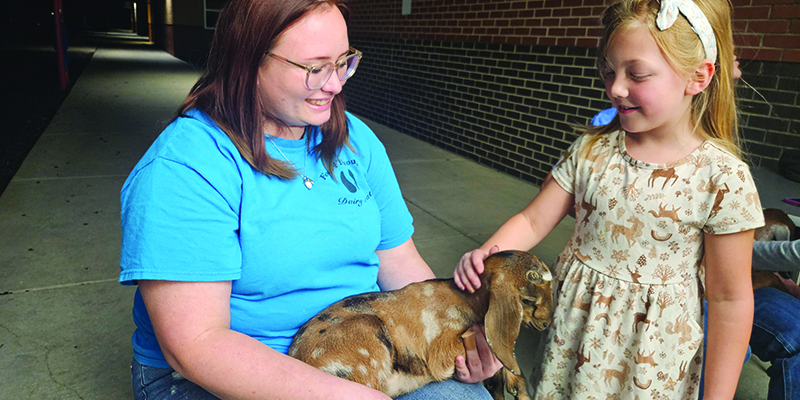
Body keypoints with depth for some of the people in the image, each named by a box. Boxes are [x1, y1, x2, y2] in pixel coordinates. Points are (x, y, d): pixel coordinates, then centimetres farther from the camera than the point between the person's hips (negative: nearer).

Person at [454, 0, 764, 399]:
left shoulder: (722, 178, -15)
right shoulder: (591, 150, -5)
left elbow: (729, 299, -10)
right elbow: (533, 221, -1)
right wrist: (484, 255, -19)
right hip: (573, 330, 3)